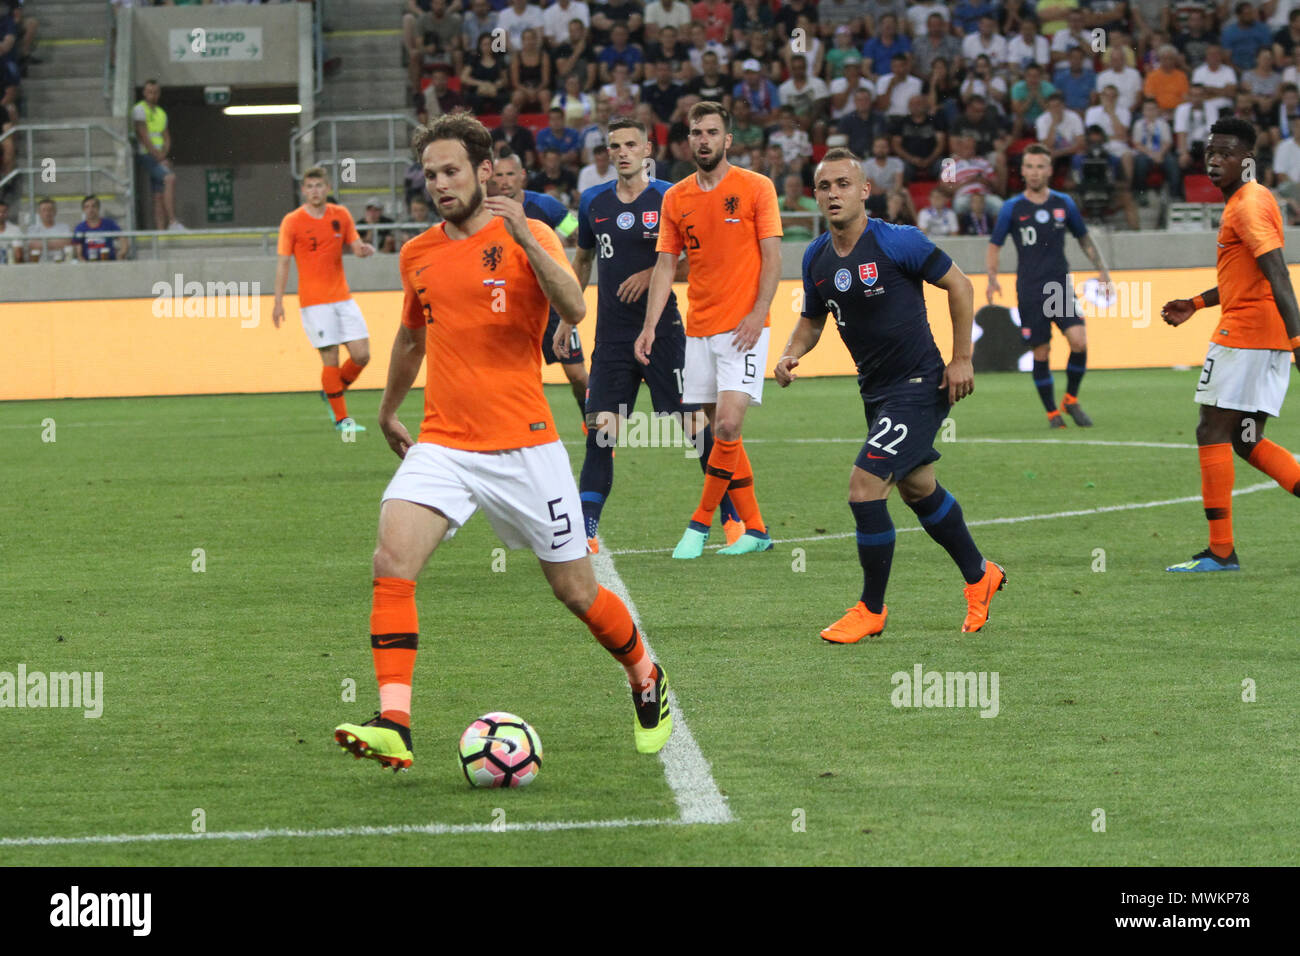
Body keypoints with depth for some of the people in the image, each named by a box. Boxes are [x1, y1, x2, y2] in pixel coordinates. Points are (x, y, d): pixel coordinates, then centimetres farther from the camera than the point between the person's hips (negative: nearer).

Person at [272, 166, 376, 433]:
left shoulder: (341, 215, 7)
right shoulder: (292, 221, -3)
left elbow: (355, 246, 14)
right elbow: (283, 263, -2)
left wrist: (364, 249, -12)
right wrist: (278, 302, -7)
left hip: (342, 297, 4)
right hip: (313, 301, -4)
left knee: (361, 355, -2)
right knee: (330, 359, -7)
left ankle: (332, 392, 24)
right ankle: (341, 418, 3)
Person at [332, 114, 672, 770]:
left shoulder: (527, 236, -5)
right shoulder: (418, 255, 10)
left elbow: (574, 309, -23)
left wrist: (525, 238, -33)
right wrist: (388, 412, 38)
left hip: (523, 447, -3)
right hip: (442, 445, 3)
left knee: (574, 590, 6)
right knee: (392, 557, -21)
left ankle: (645, 682, 36)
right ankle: (393, 725, -27)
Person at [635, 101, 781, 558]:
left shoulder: (756, 187, -2)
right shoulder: (675, 198, 8)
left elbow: (772, 257, -3)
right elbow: (665, 265, 9)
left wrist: (758, 313, -15)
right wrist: (650, 326, -1)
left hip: (743, 328, -5)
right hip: (698, 329, 5)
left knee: (728, 424, -16)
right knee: (721, 432, 6)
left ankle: (701, 523, -4)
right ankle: (754, 528, 14)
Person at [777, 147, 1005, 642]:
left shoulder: (898, 242, -17)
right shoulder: (817, 257, 1)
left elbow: (959, 285, -8)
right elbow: (812, 319, 15)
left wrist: (961, 359, -8)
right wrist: (790, 354, -6)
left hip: (920, 385, -8)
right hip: (875, 391, 8)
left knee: (864, 485, -16)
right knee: (919, 490, 21)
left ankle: (872, 609, -1)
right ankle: (979, 575, 43)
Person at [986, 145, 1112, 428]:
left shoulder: (1064, 203, 7)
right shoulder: (1012, 208, 1)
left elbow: (1084, 238, 19)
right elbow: (994, 245, 6)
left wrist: (1103, 270, 12)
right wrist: (992, 278, -10)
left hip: (1061, 287, 1)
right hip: (1030, 293, -1)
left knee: (1079, 341, -16)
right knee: (1040, 354, -1)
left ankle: (1071, 399, 5)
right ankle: (1052, 412, 15)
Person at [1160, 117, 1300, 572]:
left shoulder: (1249, 205, -14)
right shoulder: (1248, 200, 18)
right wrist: (1197, 304, 28)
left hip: (1242, 335, -10)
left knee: (1212, 432, -4)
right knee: (1246, 440, 11)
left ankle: (1221, 551, -4)